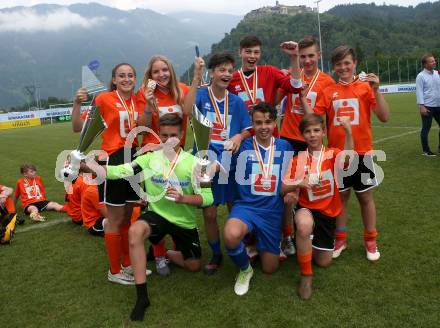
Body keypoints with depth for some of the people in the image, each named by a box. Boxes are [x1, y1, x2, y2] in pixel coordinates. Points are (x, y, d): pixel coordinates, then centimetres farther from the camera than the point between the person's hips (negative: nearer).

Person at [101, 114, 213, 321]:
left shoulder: (193, 162, -13)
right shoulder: (149, 158, -10)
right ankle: (141, 297, -22)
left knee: (194, 266, 12)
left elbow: (208, 197, -15)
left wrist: (183, 198, -33)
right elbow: (119, 171, -21)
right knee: (135, 231, -34)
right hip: (157, 214, -1)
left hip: (184, 221, 1)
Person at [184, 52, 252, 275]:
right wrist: (196, 78, -30)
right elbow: (187, 111, -27)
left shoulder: (236, 101, 0)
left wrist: (240, 136, -18)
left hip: (231, 164, 2)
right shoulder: (201, 95, -6)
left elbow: (248, 130, 4)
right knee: (209, 212, 7)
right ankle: (216, 255, 28)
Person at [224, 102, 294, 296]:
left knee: (269, 268, 8)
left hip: (273, 211, 2)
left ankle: (259, 244, 44)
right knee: (231, 236, -36)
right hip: (246, 206, -2)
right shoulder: (244, 146, -5)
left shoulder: (285, 147, 2)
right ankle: (245, 269, -1)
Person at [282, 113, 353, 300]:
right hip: (306, 209, -1)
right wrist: (299, 183, -24)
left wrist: (348, 132, -45)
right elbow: (283, 189, -3)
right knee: (304, 225, -39)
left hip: (328, 212, 2)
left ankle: (311, 246, 42)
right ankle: (306, 275, -18)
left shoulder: (332, 154, -4)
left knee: (324, 262, 5)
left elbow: (347, 159, -30)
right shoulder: (298, 160, -2)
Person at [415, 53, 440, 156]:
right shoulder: (421, 76, -7)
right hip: (427, 106, -6)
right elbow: (419, 91, -11)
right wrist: (422, 106, -17)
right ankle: (426, 150, 11)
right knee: (426, 128, 2)